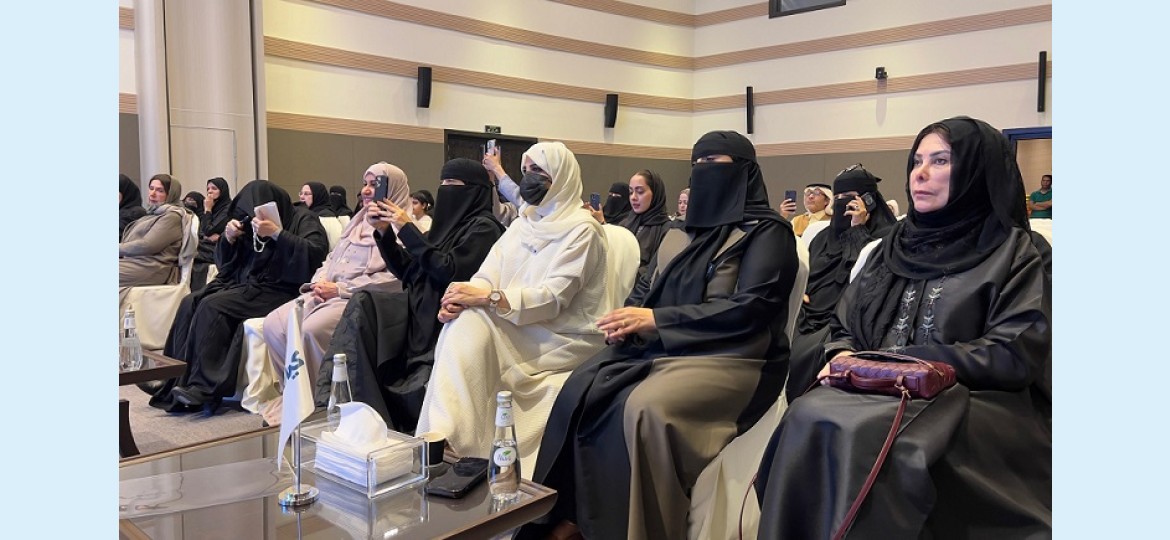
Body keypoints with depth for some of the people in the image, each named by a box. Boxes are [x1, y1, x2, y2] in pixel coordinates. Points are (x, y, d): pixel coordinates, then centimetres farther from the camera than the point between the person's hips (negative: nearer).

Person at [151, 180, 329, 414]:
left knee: (213, 306, -24)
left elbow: (315, 252, -19)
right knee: (190, 303, -14)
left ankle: (204, 388, -24)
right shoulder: (250, 223, 18)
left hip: (278, 289, -7)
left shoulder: (303, 219, 0)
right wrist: (228, 238, 1)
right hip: (245, 284, 7)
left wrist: (276, 234, -23)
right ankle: (177, 377, -15)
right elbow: (224, 262, 21)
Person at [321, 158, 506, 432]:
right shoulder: (447, 223, 16)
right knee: (364, 303, -17)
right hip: (422, 312, 8)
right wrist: (385, 231, 2)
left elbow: (449, 271, -20)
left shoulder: (484, 228, -7)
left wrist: (407, 229, -15)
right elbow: (406, 271, 16)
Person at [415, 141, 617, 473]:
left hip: (563, 339, -6)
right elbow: (490, 274, 4)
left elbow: (553, 298, -20)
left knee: (471, 329, -27)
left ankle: (455, 444, -26)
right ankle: (443, 436, -29)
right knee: (462, 322, -24)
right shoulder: (523, 223, 14)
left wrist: (486, 297, -29)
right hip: (520, 327, 6)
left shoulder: (581, 229, -9)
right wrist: (462, 297, -19)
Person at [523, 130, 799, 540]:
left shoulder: (767, 232, -2)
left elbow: (750, 308, -15)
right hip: (661, 348, 7)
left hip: (731, 358, -6)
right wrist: (628, 321, -6)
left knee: (645, 409, -33)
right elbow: (646, 287, 19)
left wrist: (656, 320, -18)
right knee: (581, 391, -17)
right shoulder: (684, 231, 19)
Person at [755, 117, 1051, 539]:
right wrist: (844, 357, -6)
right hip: (878, 393, 4)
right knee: (809, 418, -29)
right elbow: (843, 326, 19)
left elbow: (1016, 354, -8)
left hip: (972, 402, -4)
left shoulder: (1011, 251, 4)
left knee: (864, 435, -36)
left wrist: (901, 362, -14)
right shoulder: (896, 244, 18)